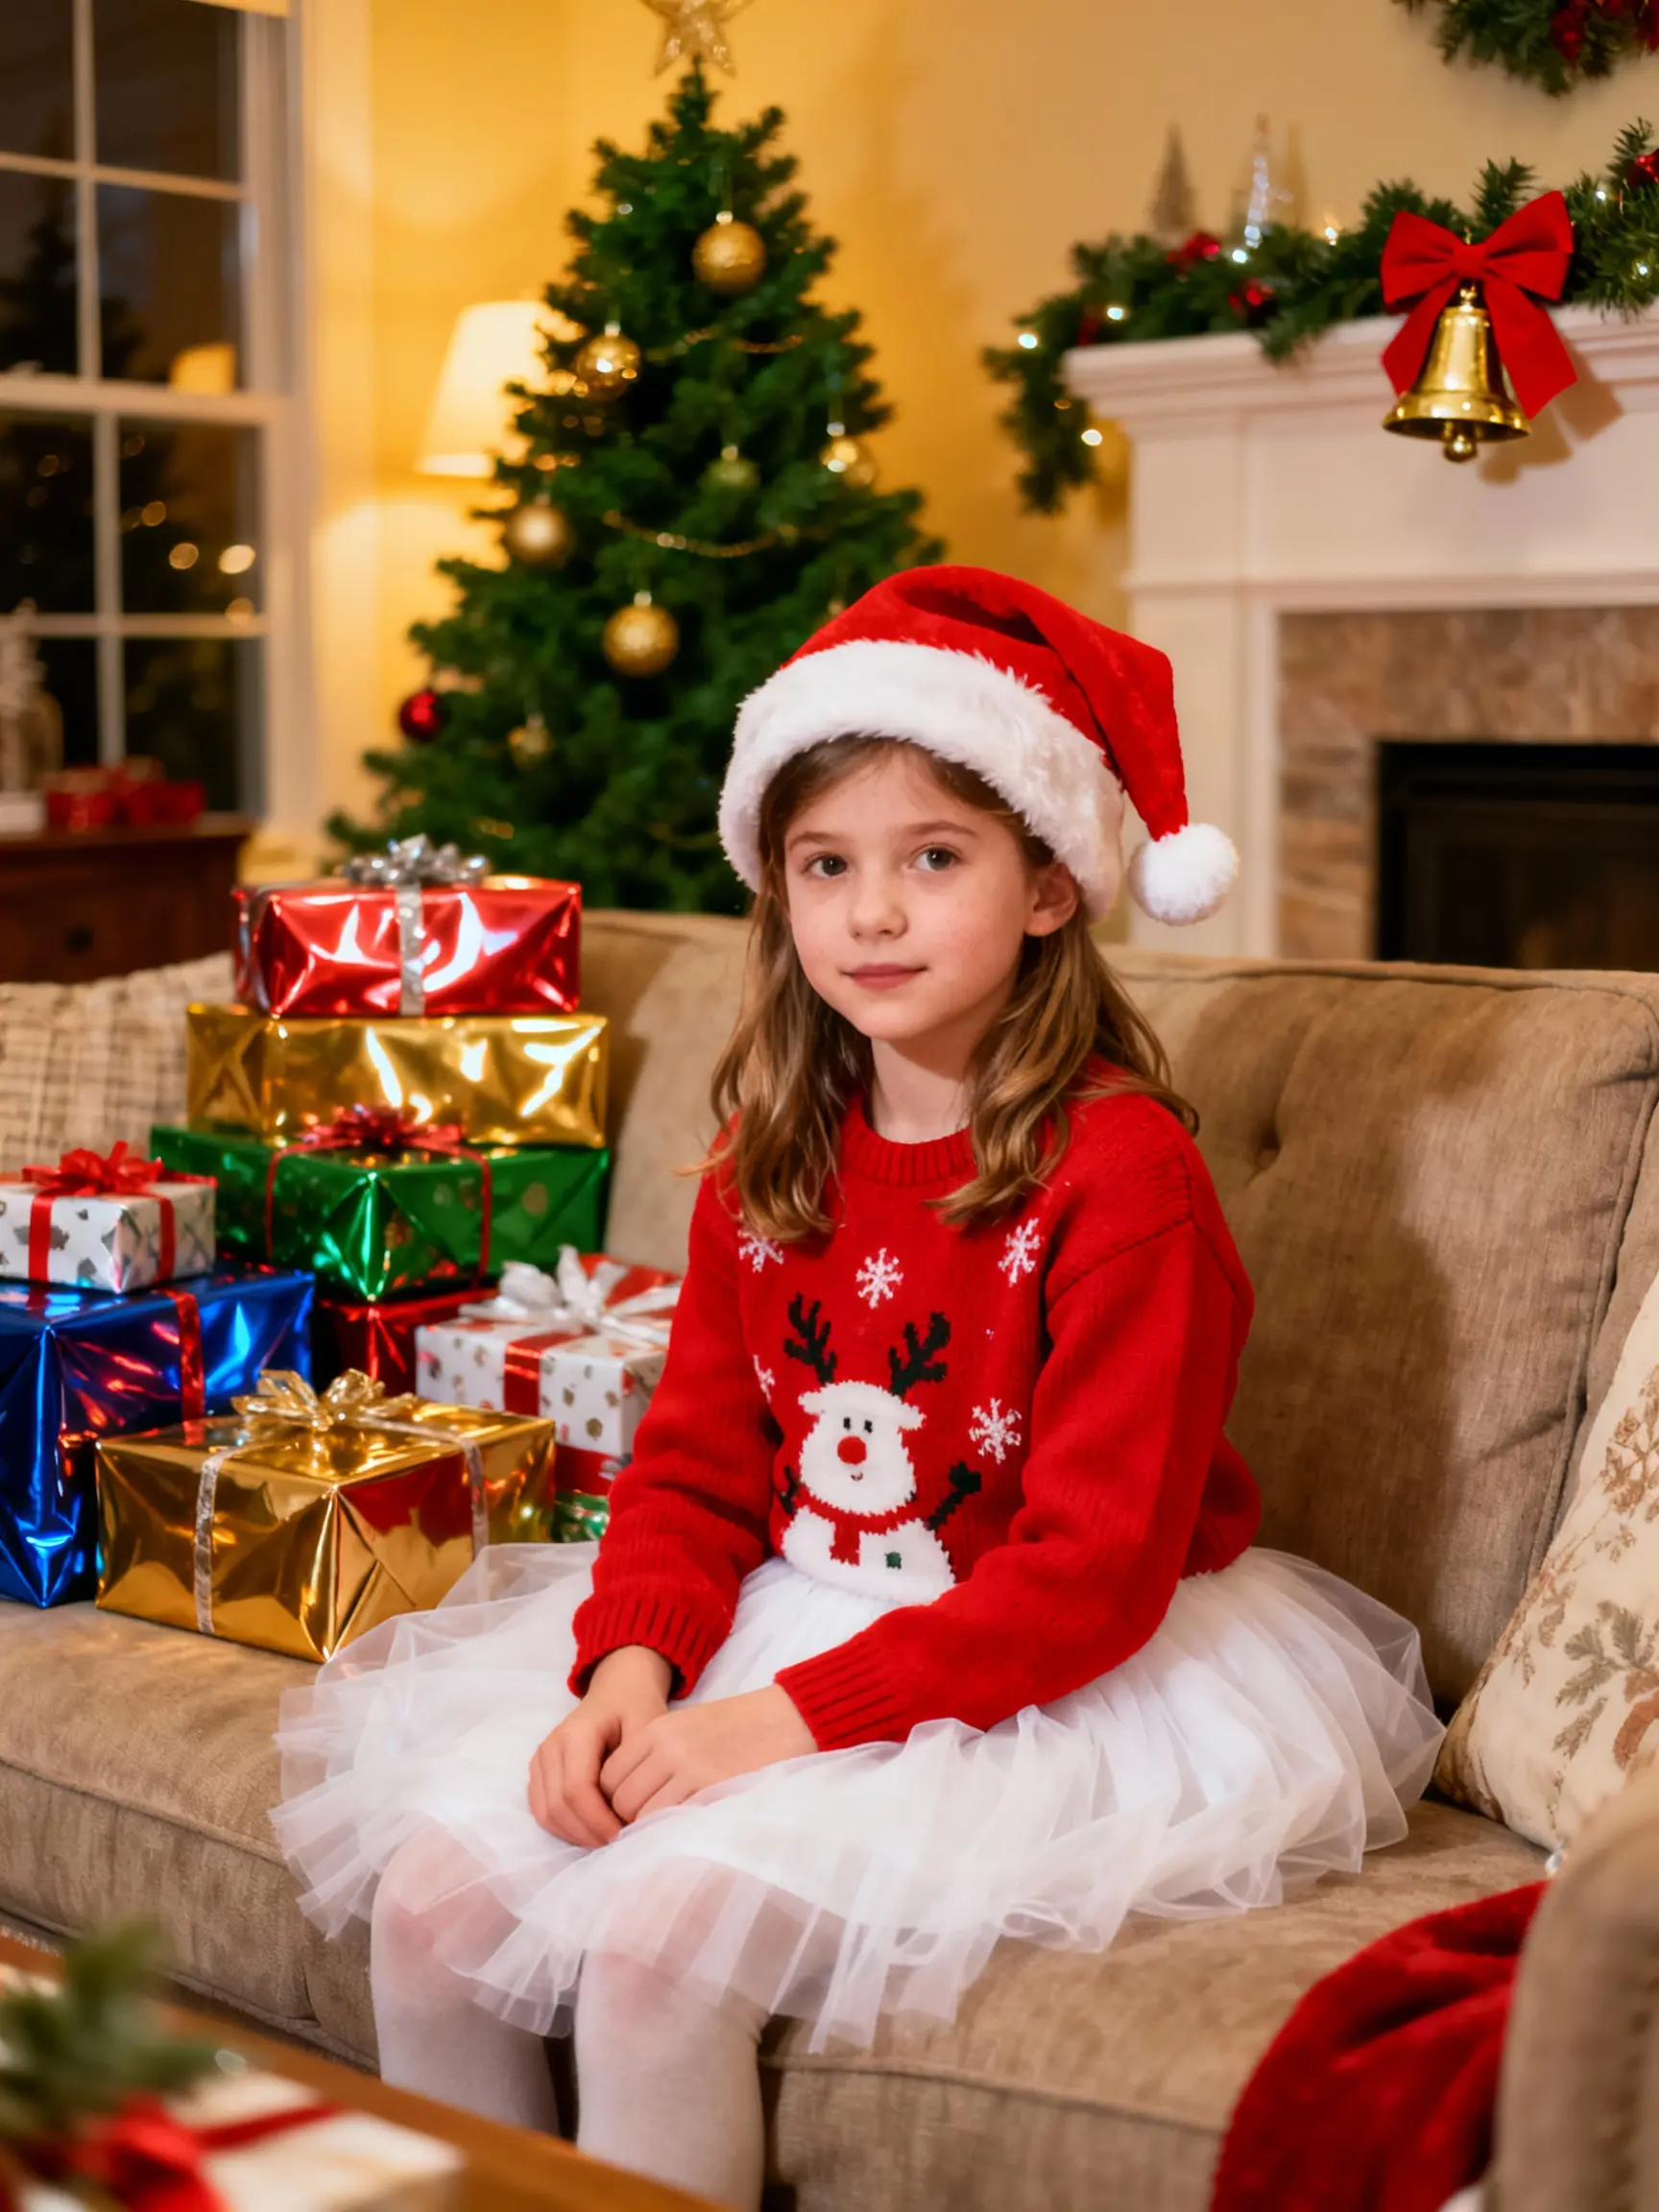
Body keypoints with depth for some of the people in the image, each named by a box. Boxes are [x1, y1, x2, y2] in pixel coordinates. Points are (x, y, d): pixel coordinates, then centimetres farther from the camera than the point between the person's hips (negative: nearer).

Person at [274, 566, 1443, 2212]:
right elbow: (696, 1463, 8)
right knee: (429, 1896, -8)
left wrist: (785, 1716, -23)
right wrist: (631, 1669, -13)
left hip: (1051, 1686, -6)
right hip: (773, 1634, 7)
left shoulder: (1120, 1170, -16)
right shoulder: (771, 1159, 6)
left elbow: (1092, 1572, -19)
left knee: (659, 1936, -26)